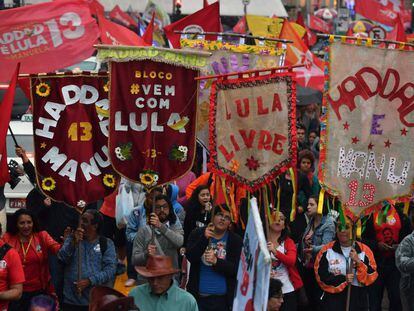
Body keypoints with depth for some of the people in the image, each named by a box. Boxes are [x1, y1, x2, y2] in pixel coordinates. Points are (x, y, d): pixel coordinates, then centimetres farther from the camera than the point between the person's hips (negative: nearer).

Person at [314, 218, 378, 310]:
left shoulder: (364, 250, 2)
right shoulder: (327, 251, 2)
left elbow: (371, 277, -4)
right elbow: (321, 277, -3)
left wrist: (358, 261, -18)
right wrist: (343, 279, -13)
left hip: (358, 302, 0)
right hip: (333, 302, 0)